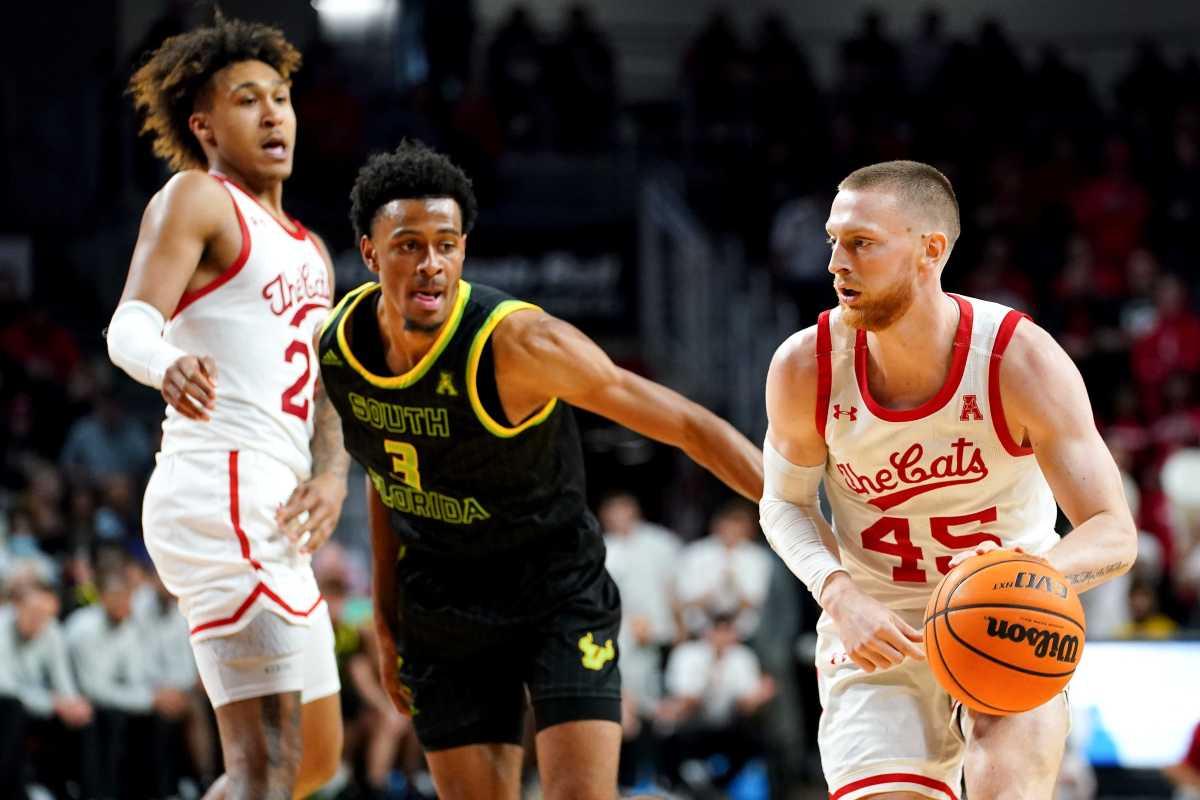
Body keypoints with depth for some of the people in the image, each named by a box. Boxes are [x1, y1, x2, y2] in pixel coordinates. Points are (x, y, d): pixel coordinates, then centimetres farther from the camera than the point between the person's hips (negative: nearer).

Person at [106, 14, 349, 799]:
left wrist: (331, 473, -6)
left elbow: (326, 392, 17)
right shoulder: (196, 199, -1)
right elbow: (131, 323, -17)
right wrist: (168, 364, -42)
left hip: (273, 520, 9)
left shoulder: (310, 251, 24)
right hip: (222, 493, -9)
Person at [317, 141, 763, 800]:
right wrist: (387, 620, 15)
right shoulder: (338, 346, -8)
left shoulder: (517, 344, -25)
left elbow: (688, 426, -22)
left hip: (558, 595, -4)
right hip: (441, 609, 4)